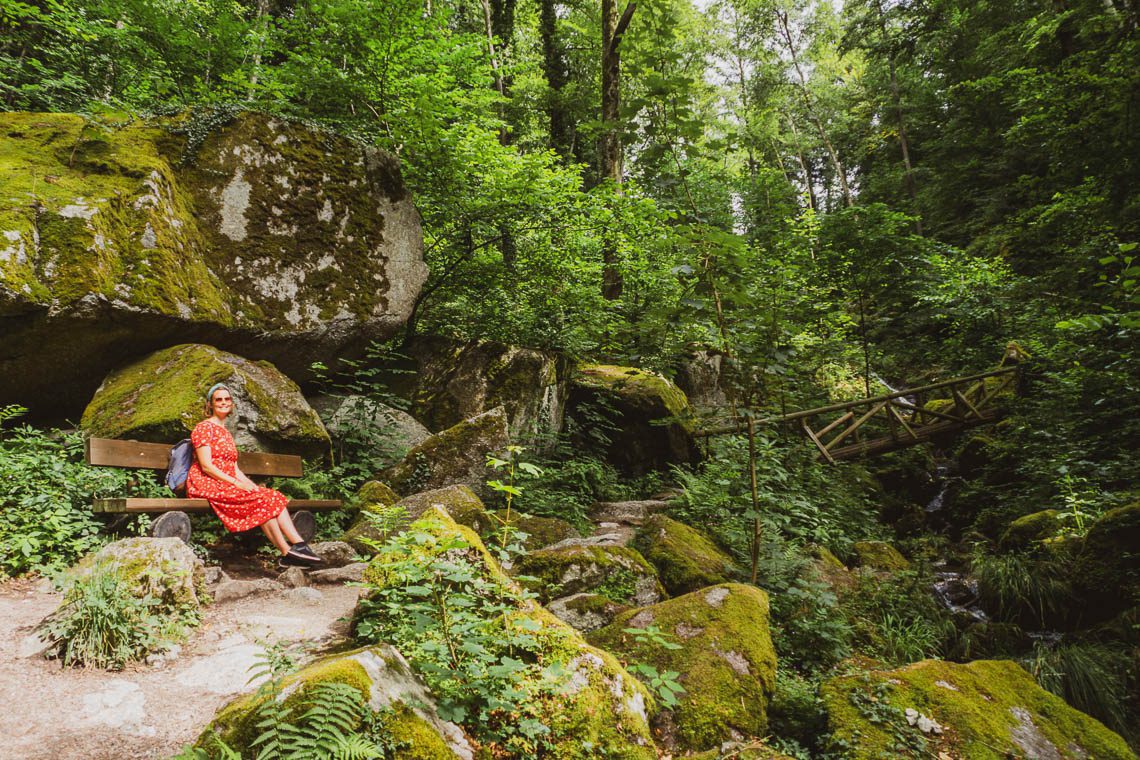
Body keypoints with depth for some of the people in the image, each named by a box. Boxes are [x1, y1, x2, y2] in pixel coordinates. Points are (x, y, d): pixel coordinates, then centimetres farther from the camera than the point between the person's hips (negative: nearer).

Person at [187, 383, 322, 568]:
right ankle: (287, 552, -26)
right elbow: (206, 466, -12)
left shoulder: (226, 433, 25)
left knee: (274, 497, -16)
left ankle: (299, 544, -30)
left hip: (227, 484, 7)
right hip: (207, 483, -7)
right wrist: (236, 483, -18)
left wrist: (250, 484, -1)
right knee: (262, 499, -26)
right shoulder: (204, 427, -2)